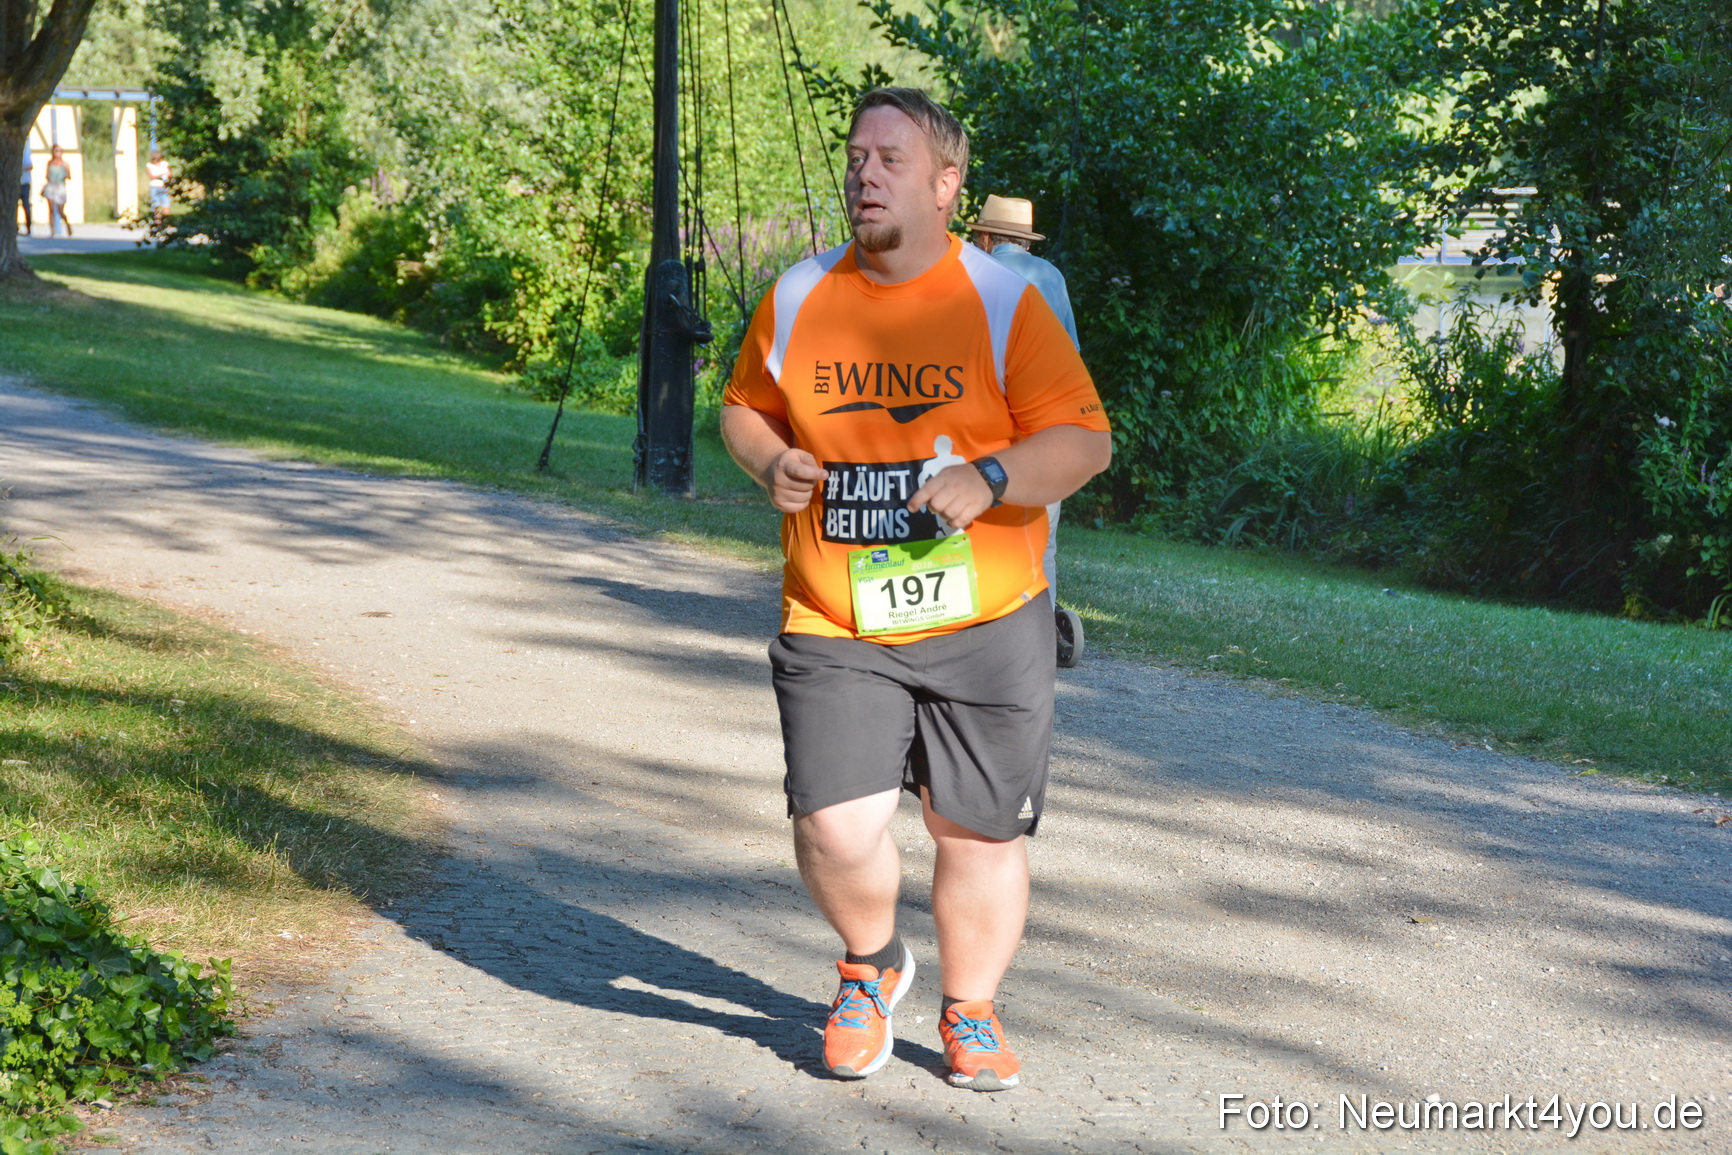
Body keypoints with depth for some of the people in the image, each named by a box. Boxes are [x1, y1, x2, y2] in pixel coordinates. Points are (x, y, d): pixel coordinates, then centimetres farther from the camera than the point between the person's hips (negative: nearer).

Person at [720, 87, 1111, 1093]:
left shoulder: (1003, 303, -5)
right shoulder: (797, 299, 4)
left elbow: (1085, 441, -5)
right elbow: (745, 408, 18)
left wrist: (989, 479, -22)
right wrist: (771, 462, -5)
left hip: (986, 625, -1)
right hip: (833, 630, 1)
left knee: (980, 830, 7)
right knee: (836, 832, -11)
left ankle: (970, 1010, 31)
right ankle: (872, 963, 22)